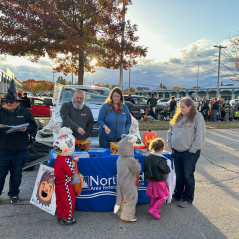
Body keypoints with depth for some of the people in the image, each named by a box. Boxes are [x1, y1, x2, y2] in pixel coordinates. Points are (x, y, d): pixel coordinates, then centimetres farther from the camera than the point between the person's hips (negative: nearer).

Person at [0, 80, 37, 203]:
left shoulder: (25, 113, 2)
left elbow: (34, 128, 7)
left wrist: (26, 129, -13)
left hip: (19, 150, 0)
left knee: (16, 174, 11)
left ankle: (14, 194, 28)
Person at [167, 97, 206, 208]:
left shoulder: (197, 117, -8)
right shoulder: (178, 116, 10)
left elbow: (200, 135, -13)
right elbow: (170, 131, 19)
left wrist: (193, 149, -14)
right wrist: (169, 143, 9)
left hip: (190, 153, -6)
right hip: (177, 151, 6)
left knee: (188, 176, 4)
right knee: (179, 175, 17)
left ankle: (188, 199, 19)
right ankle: (178, 194, 33)